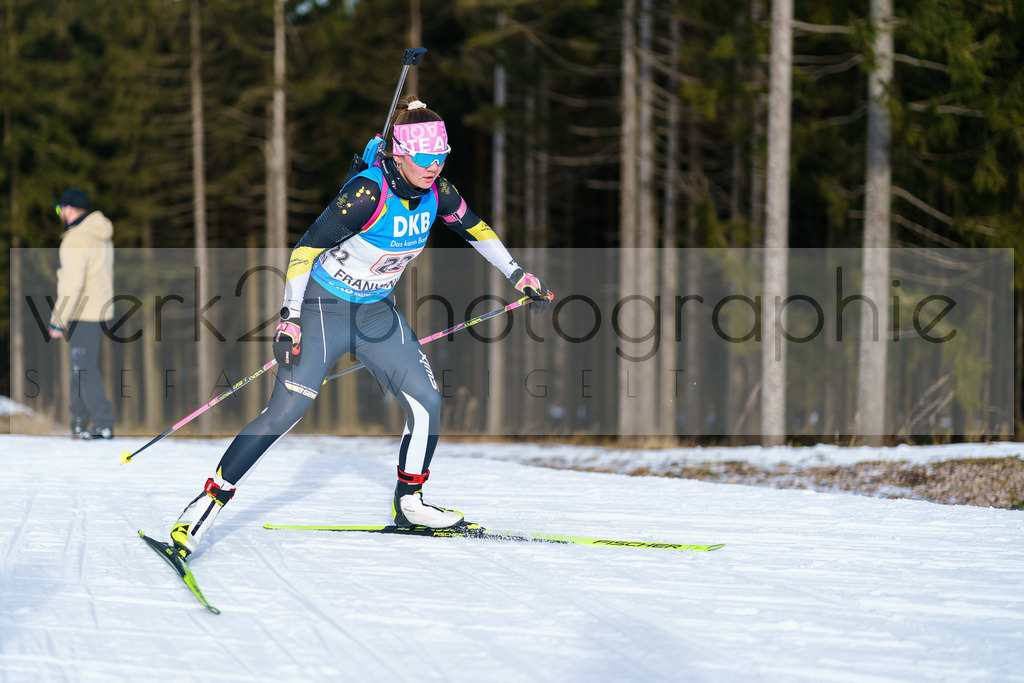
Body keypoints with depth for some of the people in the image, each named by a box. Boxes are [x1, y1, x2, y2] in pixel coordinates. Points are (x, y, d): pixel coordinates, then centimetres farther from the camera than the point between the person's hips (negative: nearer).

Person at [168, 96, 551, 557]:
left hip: (378, 312, 6)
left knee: (427, 402, -3)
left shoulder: (436, 192, -7)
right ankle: (211, 500, -7)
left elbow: (474, 228, 14)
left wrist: (518, 275, 17)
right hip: (325, 309, -6)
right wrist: (290, 318, -30)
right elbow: (307, 247, -25)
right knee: (283, 414, -14)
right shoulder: (367, 191, -27)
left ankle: (408, 504, 15)